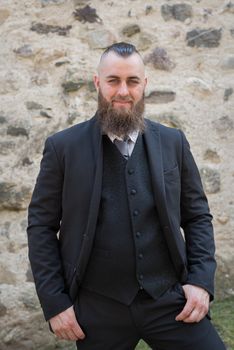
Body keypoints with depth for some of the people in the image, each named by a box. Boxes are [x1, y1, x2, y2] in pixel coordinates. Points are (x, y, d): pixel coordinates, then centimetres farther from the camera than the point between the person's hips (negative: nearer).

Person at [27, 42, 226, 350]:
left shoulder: (173, 142, 4)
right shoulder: (63, 147, -2)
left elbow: (198, 215, 9)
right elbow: (41, 226, 0)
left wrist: (202, 280, -3)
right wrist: (54, 302, -6)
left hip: (169, 299, 2)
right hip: (97, 307, -1)